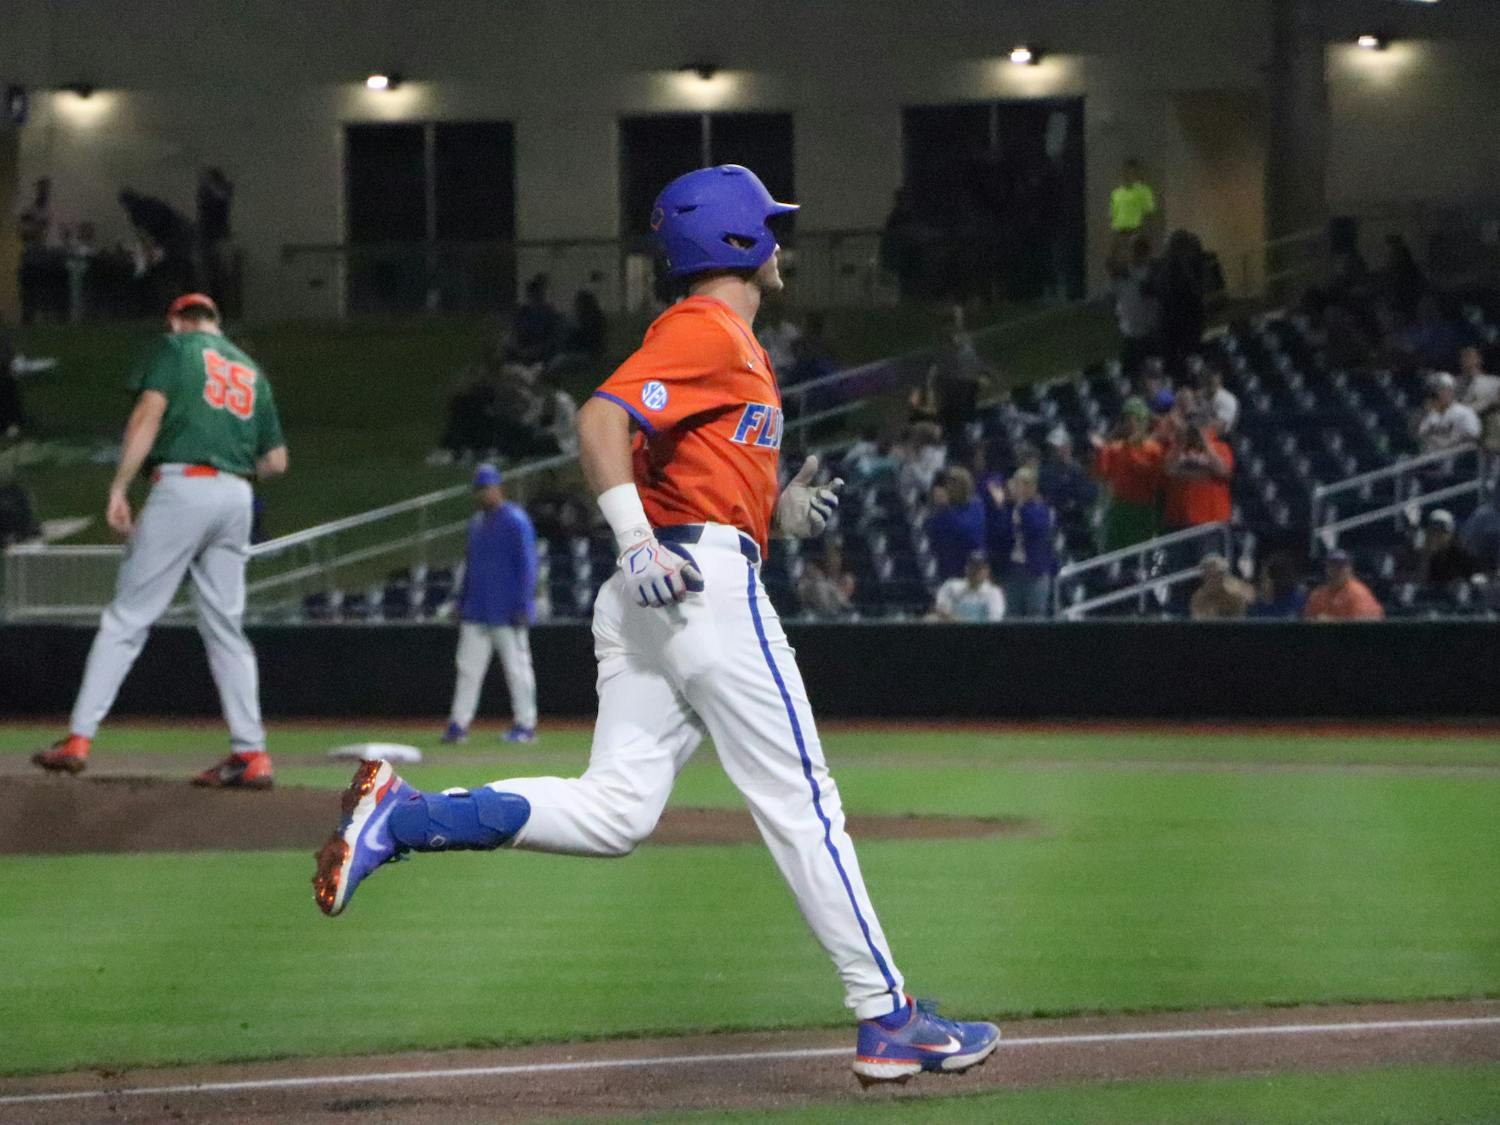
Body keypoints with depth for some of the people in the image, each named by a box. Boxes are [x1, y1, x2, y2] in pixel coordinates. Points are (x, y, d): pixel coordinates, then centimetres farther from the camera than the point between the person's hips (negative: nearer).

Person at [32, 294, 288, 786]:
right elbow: (276, 461, 19)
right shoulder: (252, 371, 23)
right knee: (225, 627, 9)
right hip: (237, 497, 5)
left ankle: (78, 739, -8)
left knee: (127, 618, -4)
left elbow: (148, 415, -8)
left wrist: (119, 488, -11)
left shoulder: (175, 348, 7)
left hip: (182, 487, -5)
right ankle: (251, 754, 1)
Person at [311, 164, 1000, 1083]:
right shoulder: (711, 332, -6)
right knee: (801, 804, -4)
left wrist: (781, 515, 13)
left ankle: (402, 816, -13)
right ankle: (887, 1017, 0)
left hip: (649, 597, 9)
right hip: (710, 583, -9)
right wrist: (638, 543, -28)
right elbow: (604, 416, -21)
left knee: (614, 811, -1)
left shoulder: (731, 344, 25)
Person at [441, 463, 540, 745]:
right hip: (477, 613, 8)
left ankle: (526, 725, 4)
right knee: (468, 667, 5)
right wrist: (462, 602, 17)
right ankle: (458, 725, 5)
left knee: (516, 667, -1)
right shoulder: (477, 522, 15)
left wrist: (522, 606, -18)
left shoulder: (515, 521, -10)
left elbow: (527, 565, -13)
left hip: (508, 614, -8)